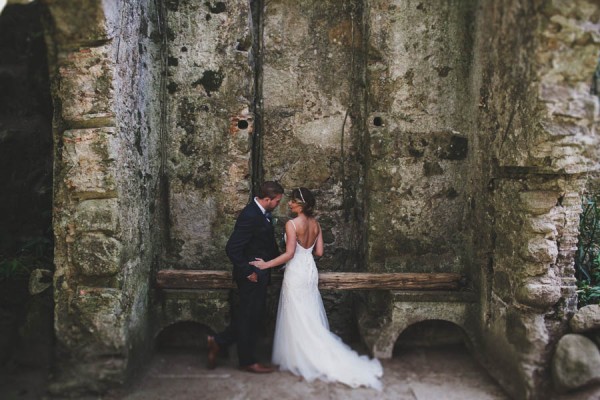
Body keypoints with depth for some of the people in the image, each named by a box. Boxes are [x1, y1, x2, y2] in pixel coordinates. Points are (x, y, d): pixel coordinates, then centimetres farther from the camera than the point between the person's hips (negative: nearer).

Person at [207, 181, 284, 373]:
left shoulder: (262, 213, 7)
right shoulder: (250, 216, -23)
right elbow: (232, 248, -25)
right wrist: (247, 272, -19)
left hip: (260, 274, 9)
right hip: (252, 277, -9)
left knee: (249, 316, 18)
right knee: (249, 318, 7)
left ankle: (218, 341, 29)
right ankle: (248, 361, 23)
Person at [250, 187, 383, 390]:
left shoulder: (292, 224, -17)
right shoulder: (316, 224, 3)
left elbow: (289, 254, -21)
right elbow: (319, 252, 5)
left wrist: (266, 264, -16)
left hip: (296, 273, -7)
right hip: (310, 270, 7)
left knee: (298, 319, 4)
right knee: (311, 318, 15)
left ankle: (301, 360, 13)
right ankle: (316, 357, 22)